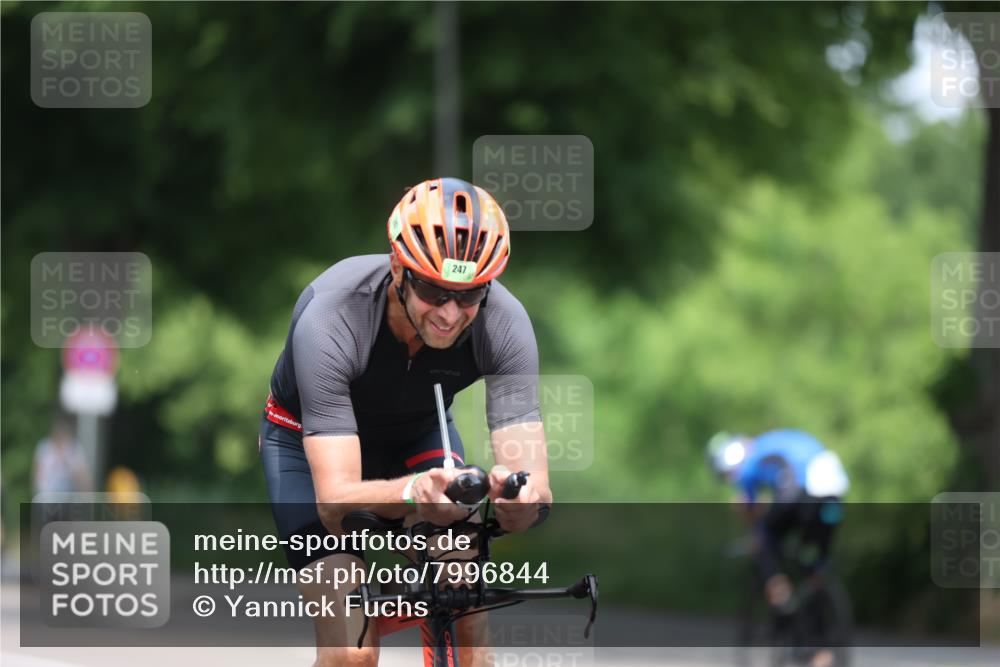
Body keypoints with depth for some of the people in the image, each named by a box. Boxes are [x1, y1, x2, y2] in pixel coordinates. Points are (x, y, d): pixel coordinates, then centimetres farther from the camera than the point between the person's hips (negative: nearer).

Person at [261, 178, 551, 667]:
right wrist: (413, 492, -65)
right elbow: (336, 501, -44)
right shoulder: (331, 319, -39)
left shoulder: (503, 322, -31)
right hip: (309, 439, -3)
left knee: (467, 628, -17)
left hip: (418, 434, 3)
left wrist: (518, 497, -61)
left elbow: (535, 486, -36)